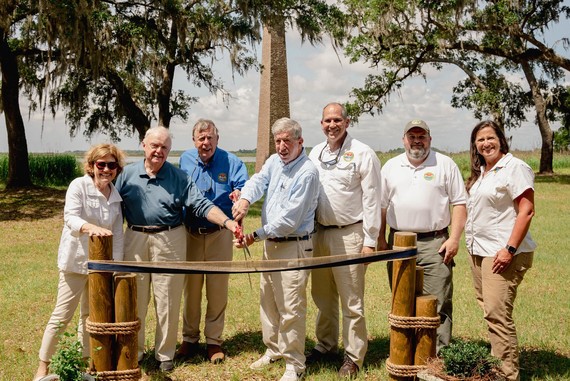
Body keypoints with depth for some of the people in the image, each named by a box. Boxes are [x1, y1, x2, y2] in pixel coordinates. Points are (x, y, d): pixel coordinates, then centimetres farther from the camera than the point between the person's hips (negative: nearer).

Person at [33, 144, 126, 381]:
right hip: (76, 260, -5)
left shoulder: (116, 195, 5)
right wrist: (91, 227, -45)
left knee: (91, 314, 14)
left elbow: (118, 233, 6)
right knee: (63, 314, -2)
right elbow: (70, 217, -25)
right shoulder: (79, 186, -11)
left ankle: (84, 361, 27)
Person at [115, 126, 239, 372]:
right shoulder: (128, 174, 7)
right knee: (134, 299, 8)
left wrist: (227, 222, -17)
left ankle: (165, 354, 17)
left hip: (169, 241, -1)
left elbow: (202, 205, -4)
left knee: (167, 302, 3)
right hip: (135, 240, 2)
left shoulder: (179, 177, 2)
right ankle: (134, 350, 24)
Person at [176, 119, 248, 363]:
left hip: (219, 235, -2)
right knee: (191, 288, 9)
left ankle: (213, 341, 16)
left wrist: (239, 194, -39)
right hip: (190, 234, 2)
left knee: (217, 289, 4)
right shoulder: (185, 160, 3)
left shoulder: (231, 161, -6)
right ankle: (190, 339, 22)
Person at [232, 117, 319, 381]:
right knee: (267, 301, 19)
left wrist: (256, 236, -18)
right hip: (271, 243, 8)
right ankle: (274, 349, 35)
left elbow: (289, 219, -20)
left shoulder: (306, 172, -17)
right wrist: (245, 199, -34)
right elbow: (258, 181, -11)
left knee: (291, 309, -4)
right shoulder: (274, 162, 8)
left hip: (294, 246, -8)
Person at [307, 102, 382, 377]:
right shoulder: (316, 153, 10)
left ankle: (354, 356, 9)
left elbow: (372, 200, -10)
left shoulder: (362, 154, -8)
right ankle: (326, 346, 31)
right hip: (320, 233, 6)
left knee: (351, 301, -2)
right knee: (323, 297, 16)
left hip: (349, 235, -6)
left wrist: (370, 241, -12)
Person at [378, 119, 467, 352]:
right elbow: (382, 205, 14)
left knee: (438, 302, -5)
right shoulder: (391, 167, 12)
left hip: (435, 243, -3)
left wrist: (454, 238, -8)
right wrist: (381, 239, 7)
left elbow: (459, 203, 1)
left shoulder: (445, 164, 3)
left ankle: (440, 354, 2)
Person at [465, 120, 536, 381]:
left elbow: (526, 211, -14)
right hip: (479, 252, 8)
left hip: (501, 254, -8)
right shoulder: (480, 172, 17)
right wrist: (472, 245, 16)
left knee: (497, 314, -11)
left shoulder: (514, 168, -8)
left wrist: (510, 249, -20)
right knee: (489, 311, 11)